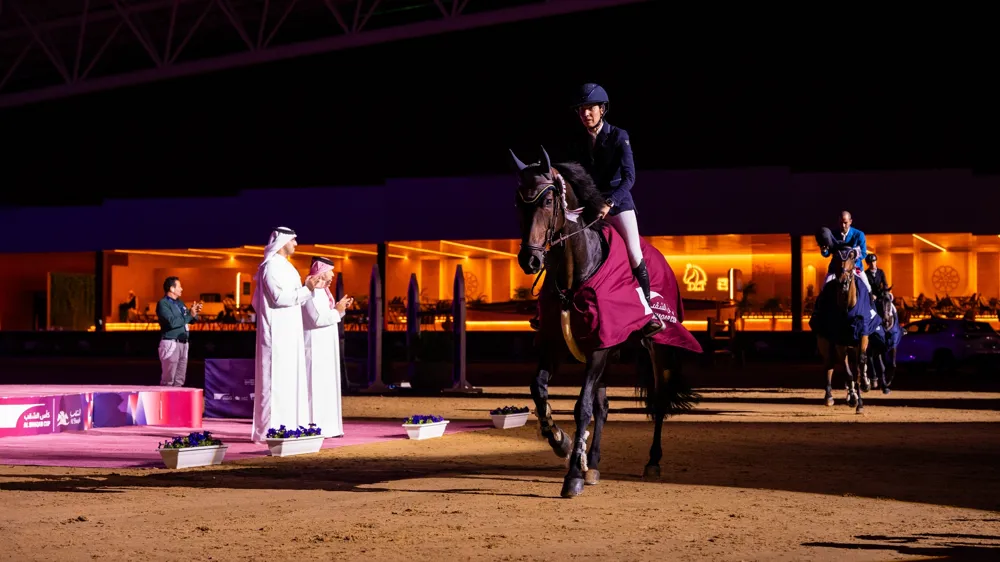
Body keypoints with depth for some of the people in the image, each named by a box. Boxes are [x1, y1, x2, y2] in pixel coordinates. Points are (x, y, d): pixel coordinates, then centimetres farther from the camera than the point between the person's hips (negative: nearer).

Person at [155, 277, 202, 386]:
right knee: (168, 379, -8)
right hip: (171, 343, -8)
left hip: (183, 343, 8)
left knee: (180, 379, 9)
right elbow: (172, 322, -21)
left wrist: (195, 313, 0)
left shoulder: (179, 302, 17)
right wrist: (190, 315, -14)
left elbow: (190, 320, 22)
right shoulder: (163, 303, -8)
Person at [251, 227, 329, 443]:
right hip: (278, 333, -10)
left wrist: (311, 288, 15)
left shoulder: (284, 266, 18)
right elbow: (280, 297, -21)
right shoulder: (272, 266, -12)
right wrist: (307, 289, -20)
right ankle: (271, 430, -9)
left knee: (289, 379, 8)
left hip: (288, 332, 10)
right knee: (277, 379, -9)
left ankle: (285, 427, 10)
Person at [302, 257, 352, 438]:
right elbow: (318, 319, -22)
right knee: (316, 385, -10)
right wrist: (337, 310, -13)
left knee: (327, 386, 8)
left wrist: (340, 308, 8)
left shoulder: (322, 291, 16)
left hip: (325, 346, 10)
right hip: (316, 346, -10)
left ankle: (325, 426, 10)